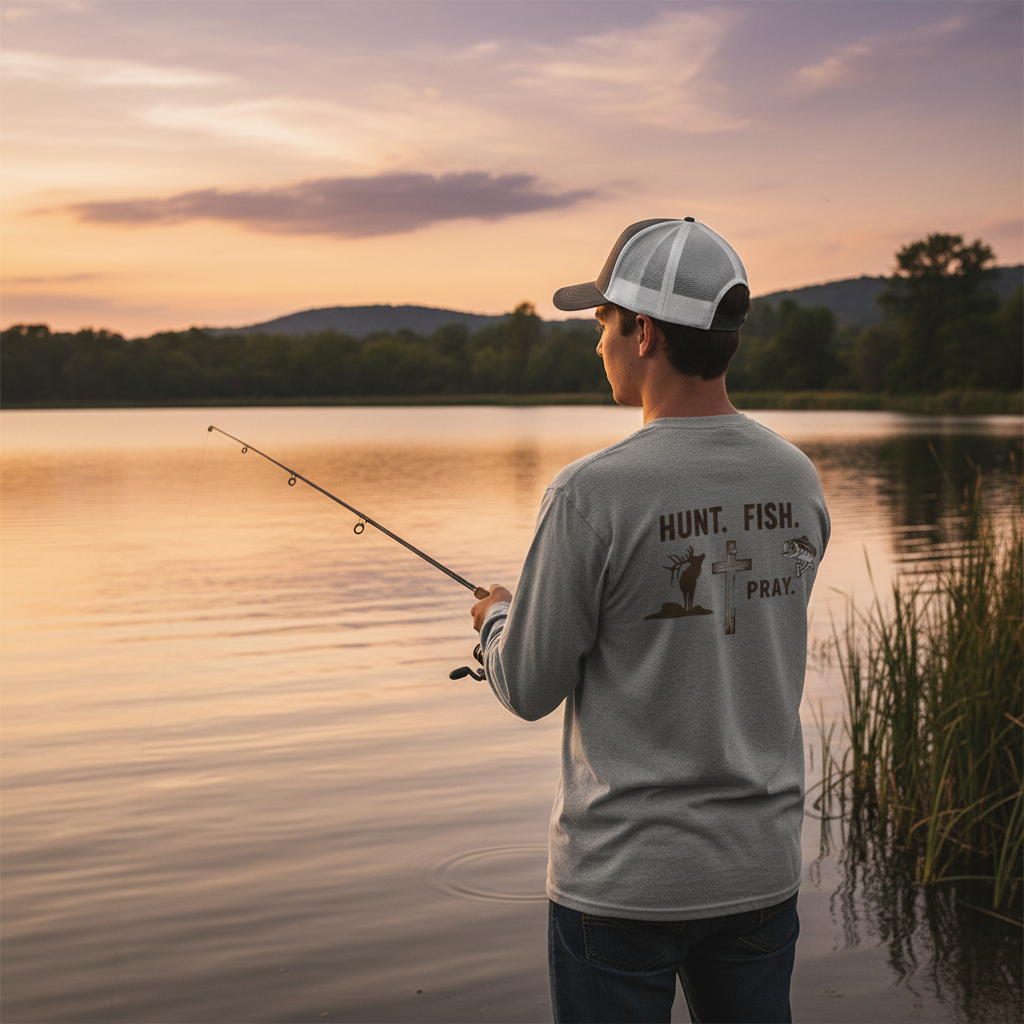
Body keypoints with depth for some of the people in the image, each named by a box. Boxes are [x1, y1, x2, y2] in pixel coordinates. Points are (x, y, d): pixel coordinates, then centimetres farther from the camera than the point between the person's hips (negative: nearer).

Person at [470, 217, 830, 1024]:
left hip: (624, 875, -5)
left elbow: (529, 690, -10)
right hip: (761, 865, 5)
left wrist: (497, 618, 12)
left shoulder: (594, 495, -20)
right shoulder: (797, 481, -1)